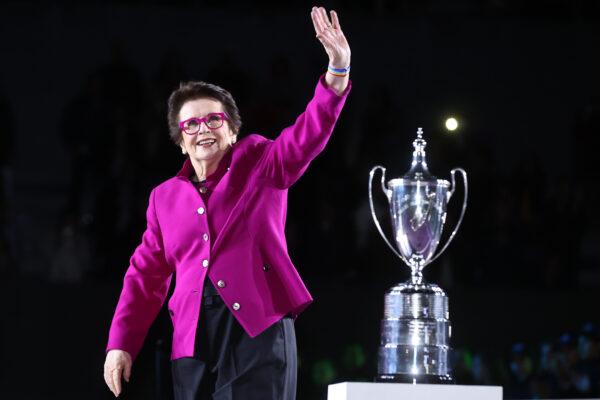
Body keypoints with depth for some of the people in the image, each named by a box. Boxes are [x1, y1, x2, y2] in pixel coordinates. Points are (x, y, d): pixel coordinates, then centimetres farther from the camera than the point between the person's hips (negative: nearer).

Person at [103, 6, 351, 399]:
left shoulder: (258, 164, 9)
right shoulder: (166, 197, 19)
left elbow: (306, 138, -8)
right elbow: (146, 276, 19)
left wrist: (338, 72, -25)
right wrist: (121, 344, 9)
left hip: (258, 330, -4)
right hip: (195, 343, 4)